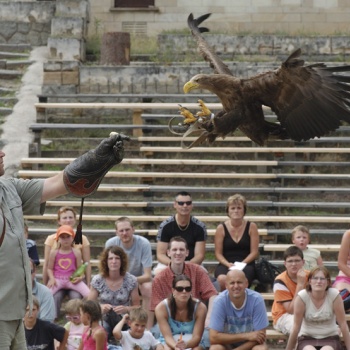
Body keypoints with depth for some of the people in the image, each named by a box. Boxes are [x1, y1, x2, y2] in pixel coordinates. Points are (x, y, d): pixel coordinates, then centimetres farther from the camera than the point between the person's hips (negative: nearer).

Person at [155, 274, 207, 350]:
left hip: (192, 342, 0)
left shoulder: (200, 307, -20)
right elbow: (167, 336, -25)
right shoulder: (162, 307, -20)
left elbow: (197, 336, -23)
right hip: (170, 343, 0)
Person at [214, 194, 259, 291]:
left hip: (246, 265, -1)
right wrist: (228, 264, -13)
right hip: (225, 264, 1)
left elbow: (254, 252, 4)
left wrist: (241, 264, -11)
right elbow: (218, 253, 6)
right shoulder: (221, 228, 7)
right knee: (222, 279, -36)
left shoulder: (251, 227, 7)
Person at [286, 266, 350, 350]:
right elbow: (296, 327, -8)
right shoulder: (302, 296, -14)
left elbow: (343, 324, -7)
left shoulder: (334, 295, -13)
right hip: (307, 338, 0)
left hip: (330, 338, 0)